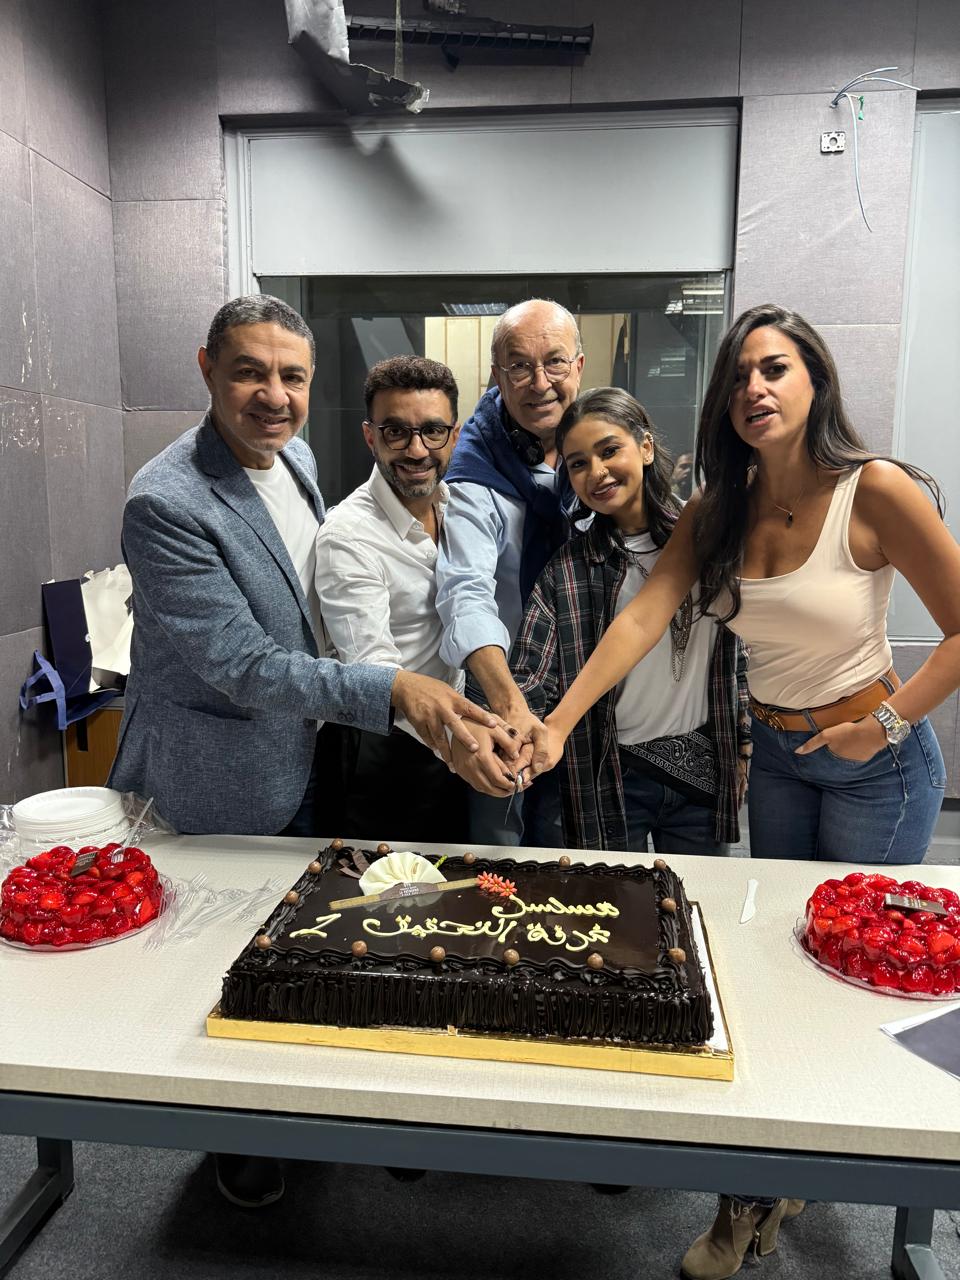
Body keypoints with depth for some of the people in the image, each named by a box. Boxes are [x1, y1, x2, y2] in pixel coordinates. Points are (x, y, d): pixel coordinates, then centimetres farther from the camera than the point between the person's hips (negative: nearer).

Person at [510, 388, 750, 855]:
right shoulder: (566, 568, -5)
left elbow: (737, 649, 8)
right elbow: (531, 677, -12)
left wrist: (742, 745, 9)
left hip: (702, 770, 2)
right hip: (609, 781, -1)